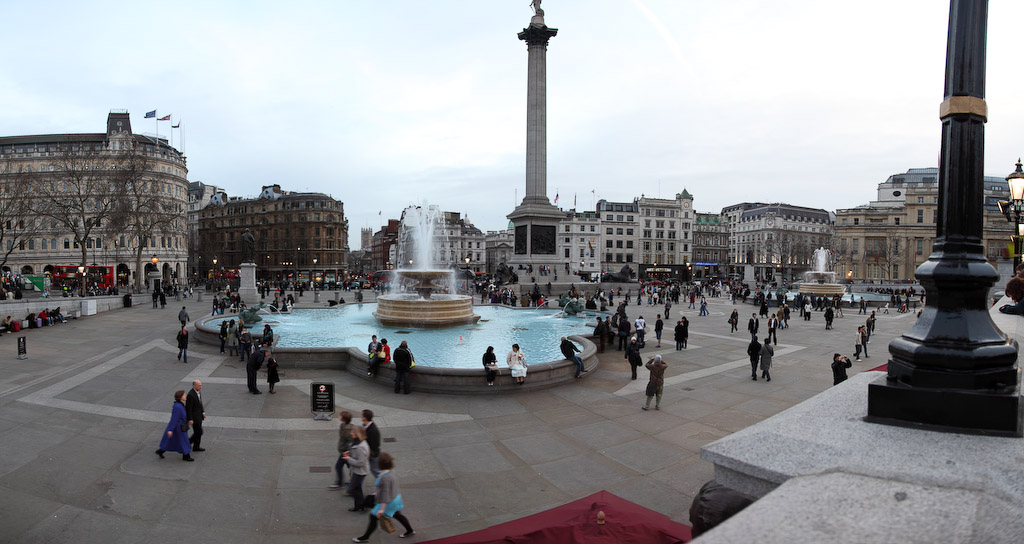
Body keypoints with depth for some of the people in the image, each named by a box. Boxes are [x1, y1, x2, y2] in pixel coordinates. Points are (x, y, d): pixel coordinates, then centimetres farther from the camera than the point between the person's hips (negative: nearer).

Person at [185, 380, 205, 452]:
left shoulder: (198, 391, 3)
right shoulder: (191, 395, -26)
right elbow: (188, 408, -22)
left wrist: (203, 412, 12)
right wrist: (190, 420, -19)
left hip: (199, 415, 9)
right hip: (194, 417, -9)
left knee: (197, 432, 16)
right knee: (199, 432, -1)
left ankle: (196, 447, 27)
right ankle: (187, 442, 17)